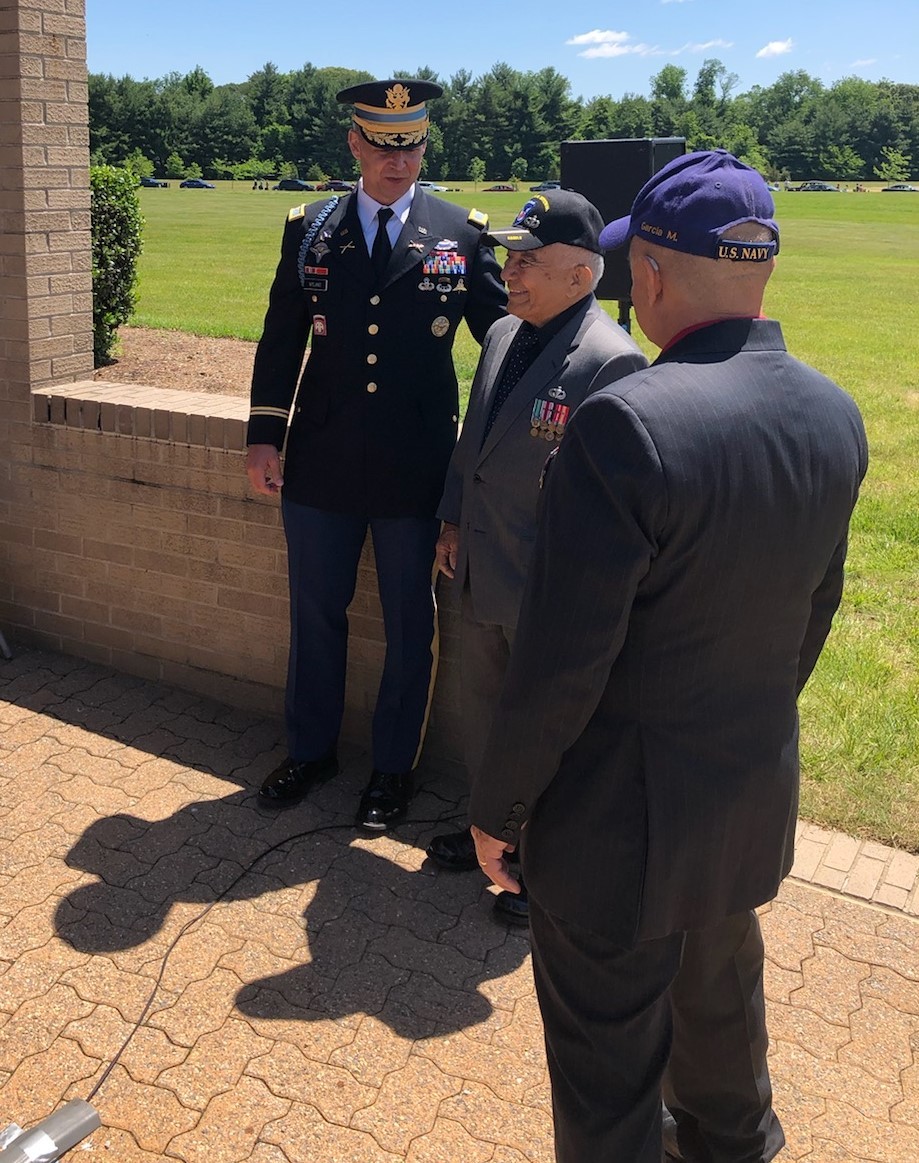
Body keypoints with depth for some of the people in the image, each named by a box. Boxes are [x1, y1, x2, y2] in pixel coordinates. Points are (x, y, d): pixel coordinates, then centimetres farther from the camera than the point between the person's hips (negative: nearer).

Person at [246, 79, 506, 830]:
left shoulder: (462, 235, -1)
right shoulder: (309, 230, 4)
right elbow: (281, 340, 6)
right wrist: (264, 436, 1)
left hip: (416, 468, -2)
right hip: (321, 462, 2)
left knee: (409, 624, 10)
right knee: (316, 614, 15)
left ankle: (394, 767, 29)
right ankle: (311, 749, 35)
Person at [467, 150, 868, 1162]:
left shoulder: (626, 424, -29)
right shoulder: (835, 417, -5)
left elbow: (562, 663, -25)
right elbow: (812, 615, 7)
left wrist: (498, 806, -10)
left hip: (624, 815, -7)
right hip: (759, 797, 8)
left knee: (609, 1068, 15)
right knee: (720, 991, 33)